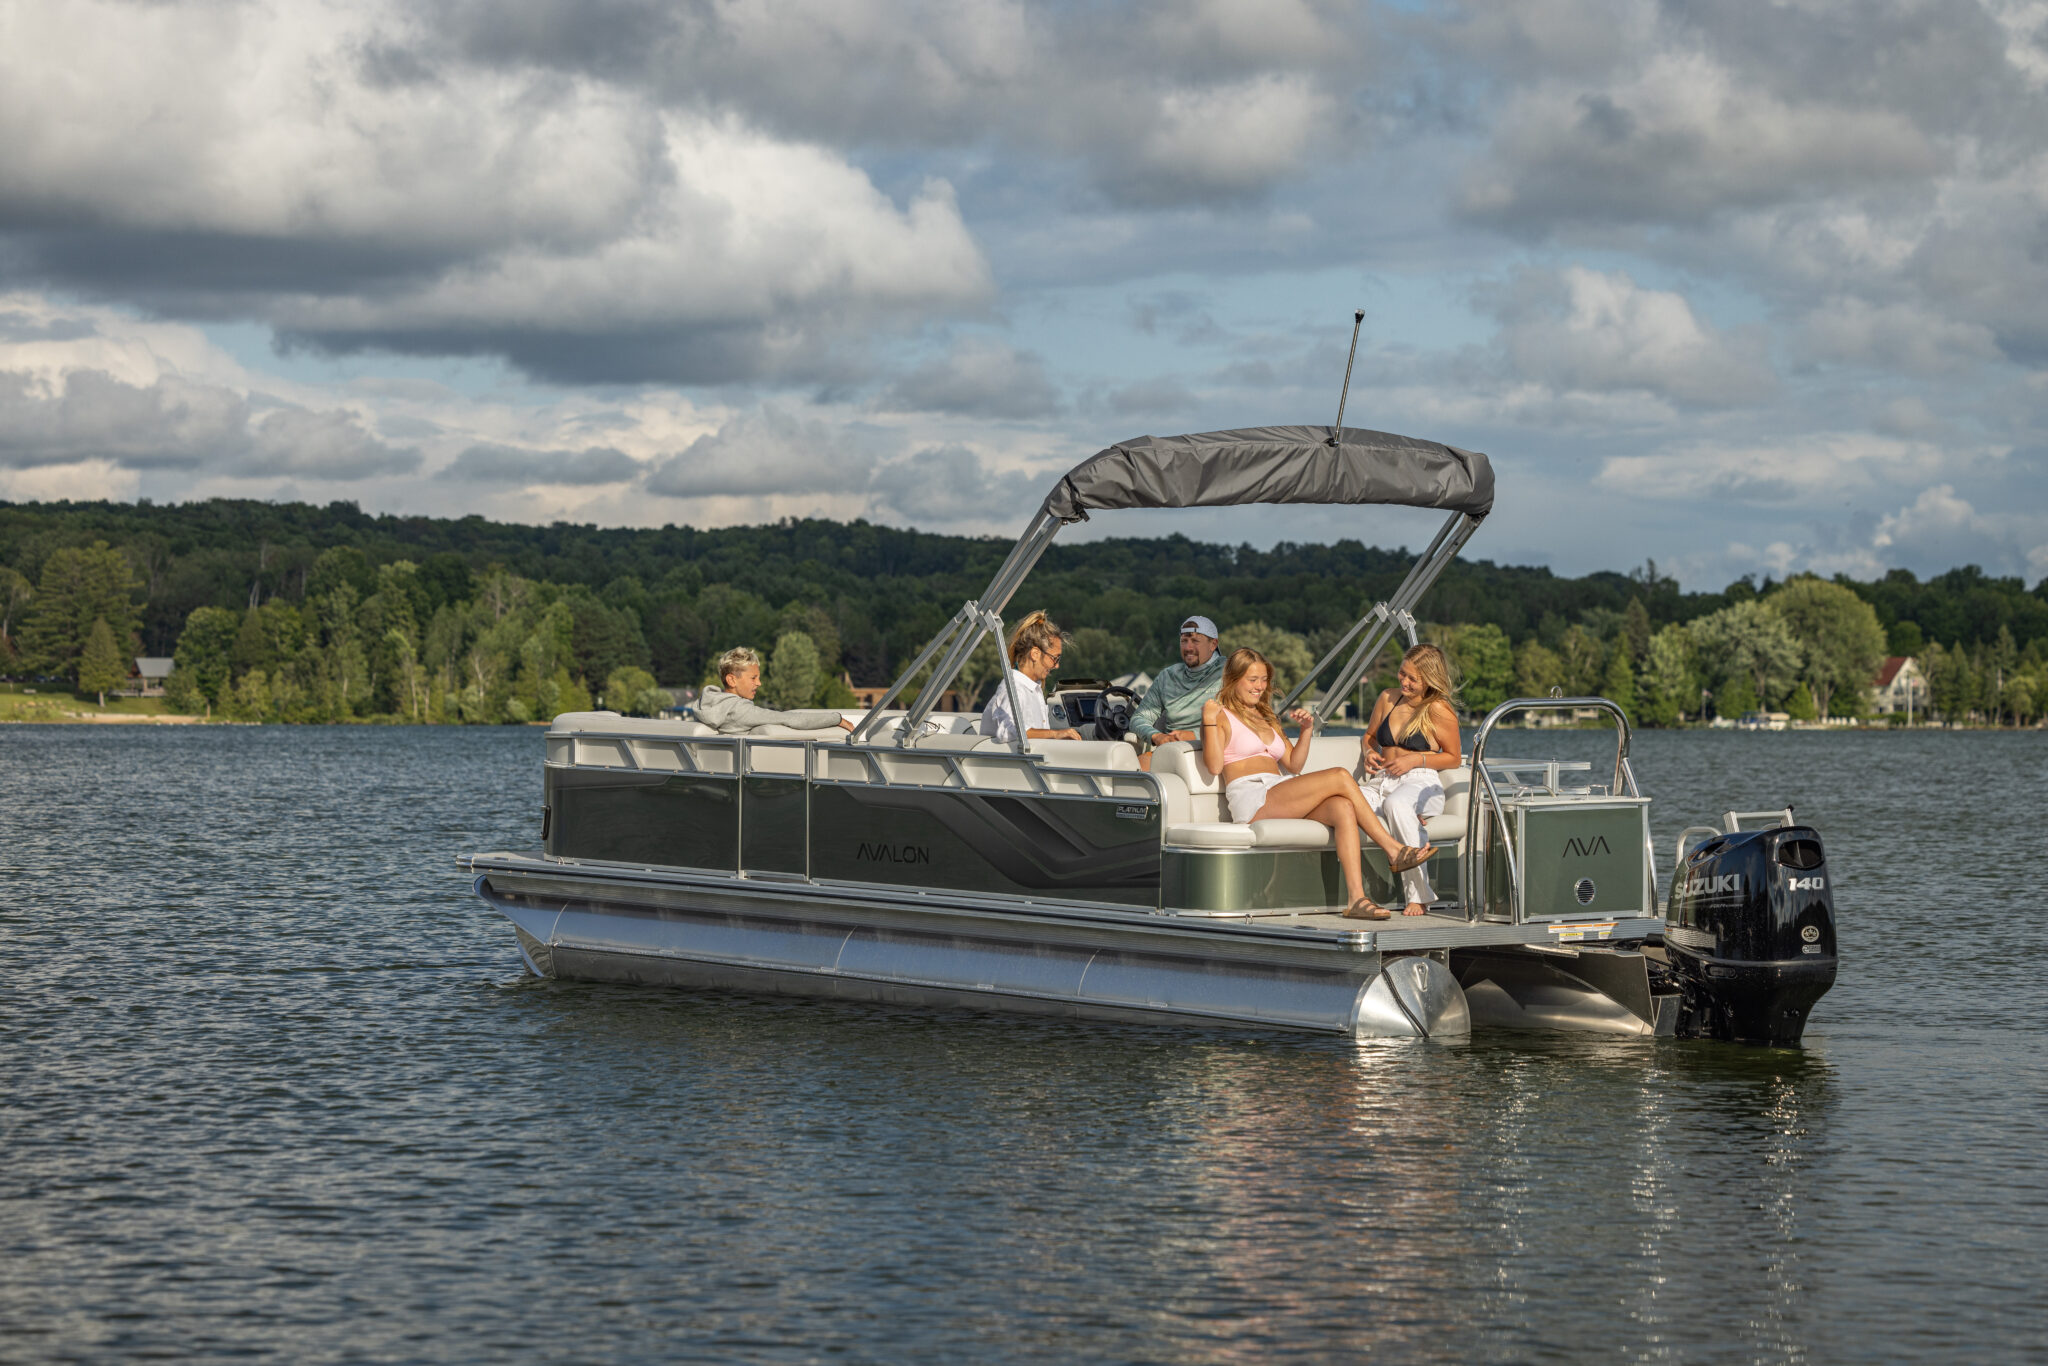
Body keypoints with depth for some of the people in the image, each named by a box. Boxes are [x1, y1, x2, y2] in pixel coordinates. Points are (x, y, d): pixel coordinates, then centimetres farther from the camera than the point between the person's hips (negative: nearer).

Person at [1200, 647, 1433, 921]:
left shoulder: (1266, 718, 31)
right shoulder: (1222, 716, 7)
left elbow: (1294, 764, 27)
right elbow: (1214, 765, -8)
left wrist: (1306, 730, 14)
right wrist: (1209, 721, -16)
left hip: (1280, 800, 7)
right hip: (1251, 800, -7)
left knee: (1343, 808, -26)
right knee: (1340, 777, -22)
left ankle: (1357, 898, -37)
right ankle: (1394, 851, -16)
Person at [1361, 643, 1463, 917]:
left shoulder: (1438, 710, 0)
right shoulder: (1388, 699, 17)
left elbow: (1453, 758, 5)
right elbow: (1370, 735, 33)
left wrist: (1415, 760, -7)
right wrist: (1370, 753, 10)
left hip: (1420, 783, -5)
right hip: (1382, 782, 5)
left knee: (1396, 804, -43)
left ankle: (1418, 892, -35)